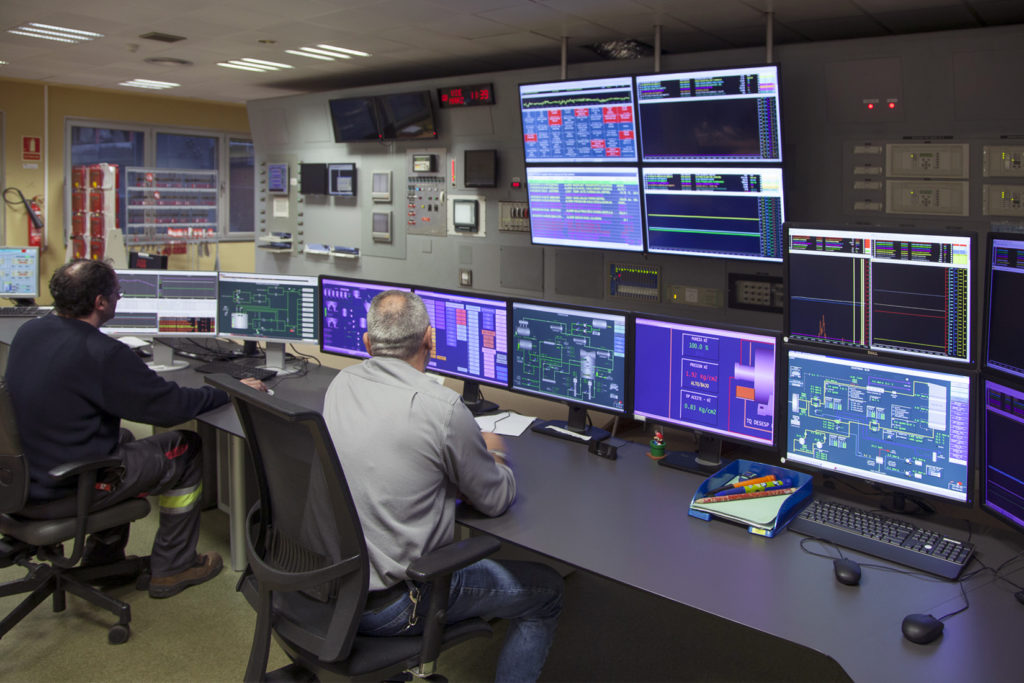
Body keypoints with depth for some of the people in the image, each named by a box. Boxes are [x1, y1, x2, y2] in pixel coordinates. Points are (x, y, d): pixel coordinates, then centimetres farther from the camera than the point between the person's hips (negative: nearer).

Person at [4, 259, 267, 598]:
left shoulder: (27, 332, 0)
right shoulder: (101, 354, -26)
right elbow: (173, 406, -19)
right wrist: (230, 391, -5)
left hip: (22, 479, 9)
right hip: (66, 493, -9)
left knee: (122, 438, 33)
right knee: (186, 449, 5)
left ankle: (103, 558, 37)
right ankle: (171, 568, 18)